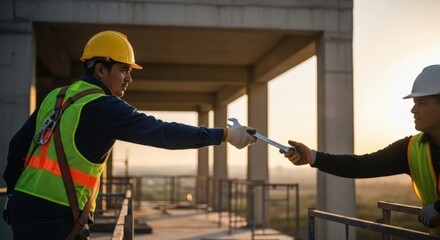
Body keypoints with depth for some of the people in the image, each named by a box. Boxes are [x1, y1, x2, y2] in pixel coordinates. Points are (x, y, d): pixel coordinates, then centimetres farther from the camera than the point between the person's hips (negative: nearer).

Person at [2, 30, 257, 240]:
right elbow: (162, 132, -19)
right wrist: (224, 134, -17)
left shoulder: (54, 97, 11)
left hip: (22, 207, 8)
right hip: (55, 216, -8)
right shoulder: (104, 107, -13)